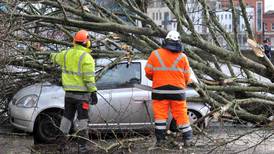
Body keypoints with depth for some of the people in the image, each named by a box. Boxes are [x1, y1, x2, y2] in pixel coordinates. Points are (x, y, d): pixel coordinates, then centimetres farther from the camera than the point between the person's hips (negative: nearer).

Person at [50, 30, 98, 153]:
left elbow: (56, 58, 27)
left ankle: (62, 142, 21)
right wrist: (93, 92, -16)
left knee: (67, 116, 16)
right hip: (82, 93, -5)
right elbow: (89, 78, -19)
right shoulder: (86, 57, -15)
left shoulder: (66, 54, 4)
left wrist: (52, 55, 50)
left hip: (69, 92, 5)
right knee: (82, 119, 0)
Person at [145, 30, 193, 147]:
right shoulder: (182, 57, 3)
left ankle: (160, 140, 4)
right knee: (181, 115, 7)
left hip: (159, 90, -1)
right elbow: (187, 77, 4)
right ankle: (187, 139, 10)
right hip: (177, 91, 1)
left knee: (160, 114, 4)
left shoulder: (155, 54, 1)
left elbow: (148, 72, 2)